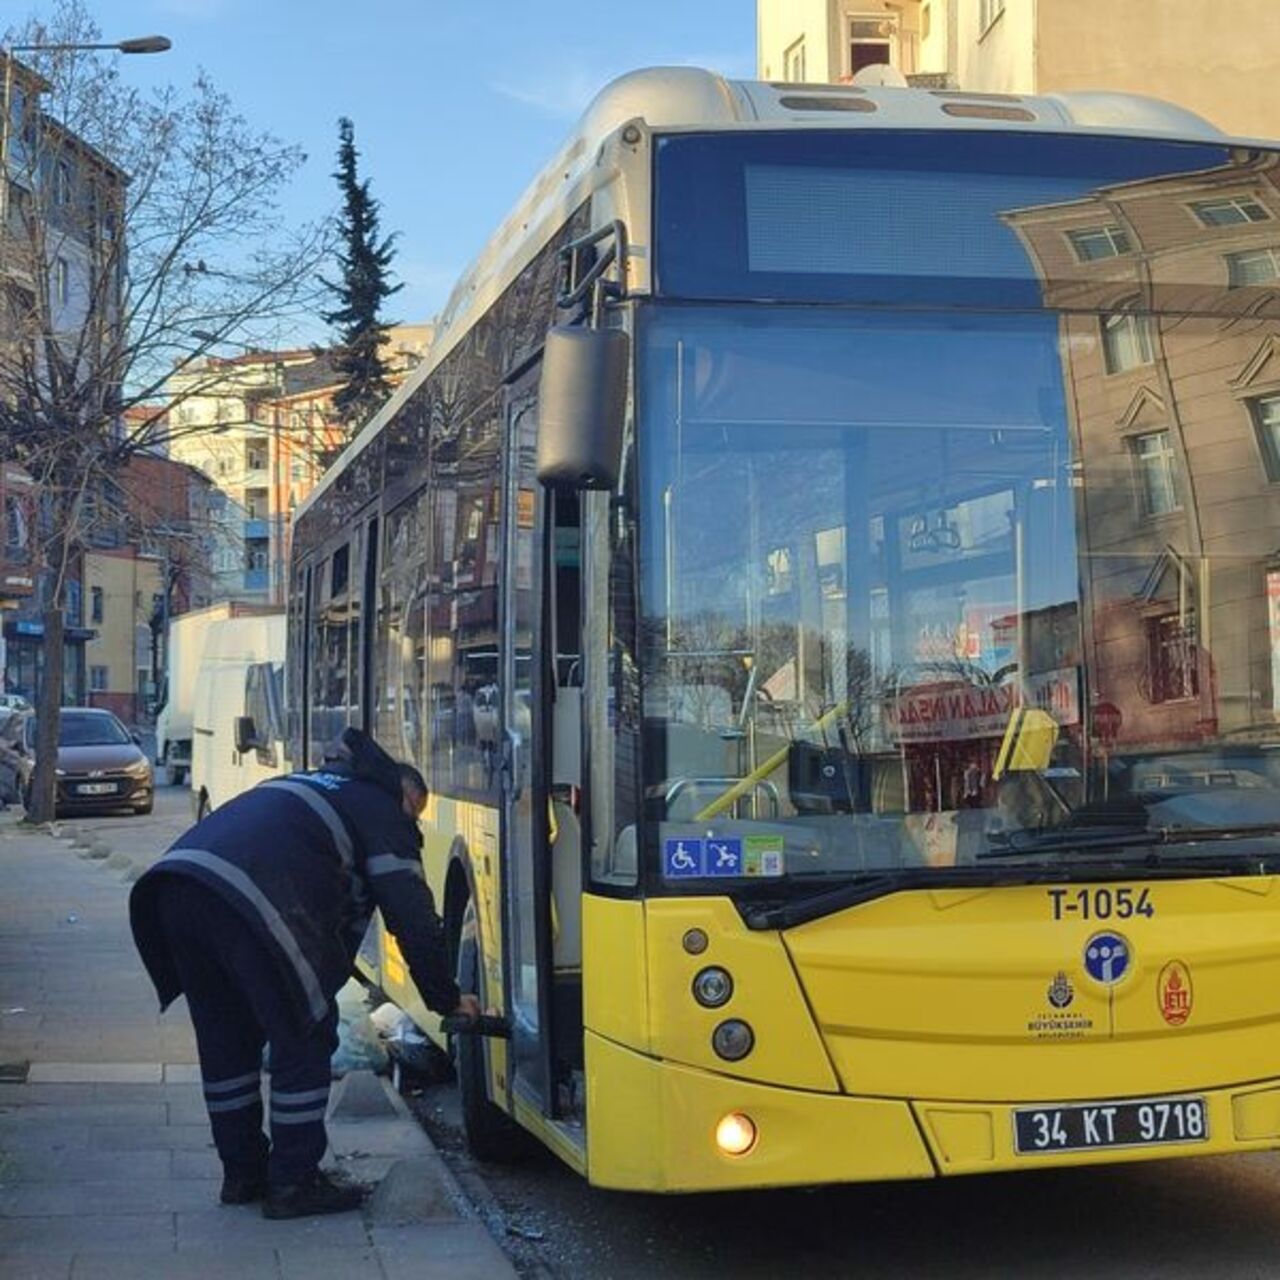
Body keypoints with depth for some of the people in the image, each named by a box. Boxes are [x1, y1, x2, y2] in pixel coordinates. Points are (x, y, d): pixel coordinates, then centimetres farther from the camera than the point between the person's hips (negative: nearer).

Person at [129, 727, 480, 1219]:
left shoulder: (311, 784, 38)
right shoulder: (384, 813, 15)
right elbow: (414, 920, 9)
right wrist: (447, 998, 19)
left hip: (173, 879, 8)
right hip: (247, 904, -8)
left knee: (225, 1040, 21)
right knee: (304, 1038, 7)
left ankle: (242, 1173, 31)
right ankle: (293, 1183, 12)